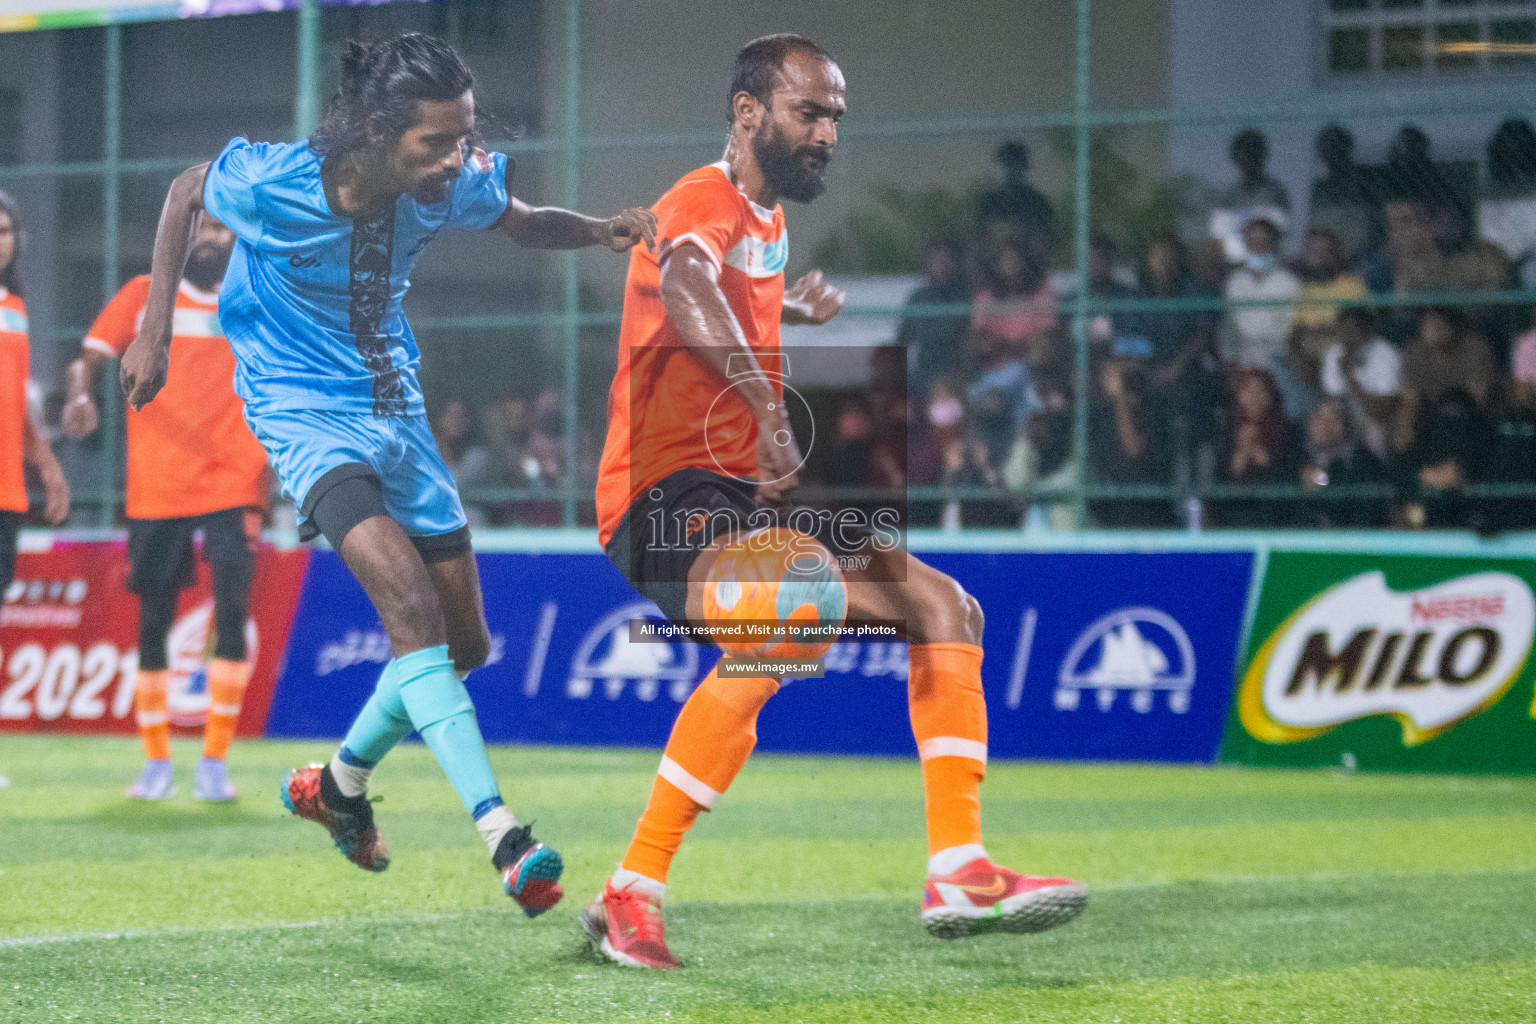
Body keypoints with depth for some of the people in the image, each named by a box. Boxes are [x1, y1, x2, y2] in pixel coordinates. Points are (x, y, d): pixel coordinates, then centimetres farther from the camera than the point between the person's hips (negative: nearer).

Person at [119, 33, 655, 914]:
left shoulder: (453, 183, -12)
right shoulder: (270, 184, -23)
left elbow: (523, 223, 9)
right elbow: (186, 191, -1)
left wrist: (600, 230, -12)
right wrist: (154, 333, -1)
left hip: (396, 409, 6)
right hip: (304, 412, -6)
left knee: (463, 644, 9)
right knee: (411, 606, -27)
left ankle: (339, 785, 34)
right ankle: (505, 840, -36)